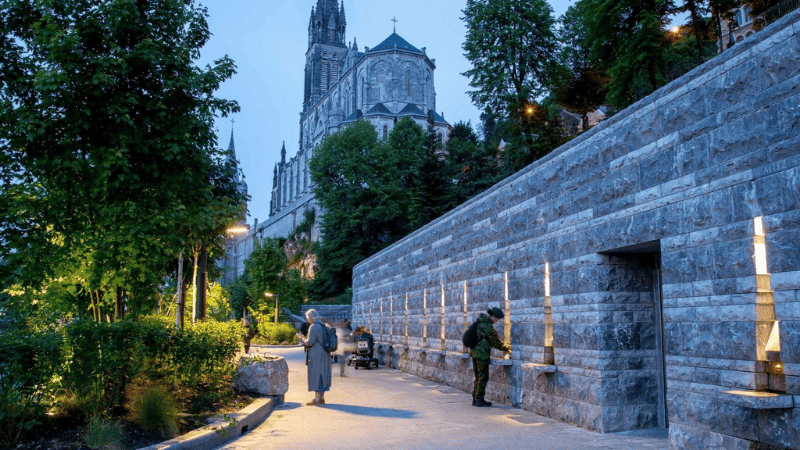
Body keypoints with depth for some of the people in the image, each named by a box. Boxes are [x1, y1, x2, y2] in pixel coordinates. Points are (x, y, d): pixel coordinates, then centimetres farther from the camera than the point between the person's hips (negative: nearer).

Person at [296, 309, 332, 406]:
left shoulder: (314, 327, -15)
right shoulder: (322, 326, 14)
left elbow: (310, 342, -19)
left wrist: (301, 339, 0)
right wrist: (304, 338, 19)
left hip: (316, 355, -9)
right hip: (324, 354, 9)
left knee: (316, 375, -5)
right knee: (322, 375, 12)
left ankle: (316, 399, -3)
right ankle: (322, 398, 18)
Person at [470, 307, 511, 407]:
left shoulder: (481, 321, 12)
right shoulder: (488, 326, -18)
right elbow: (496, 342, -12)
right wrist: (507, 347, 2)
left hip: (474, 352, 9)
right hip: (482, 354, -9)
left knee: (478, 377, 16)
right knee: (483, 377, 1)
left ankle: (475, 399, 20)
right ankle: (479, 400, 6)